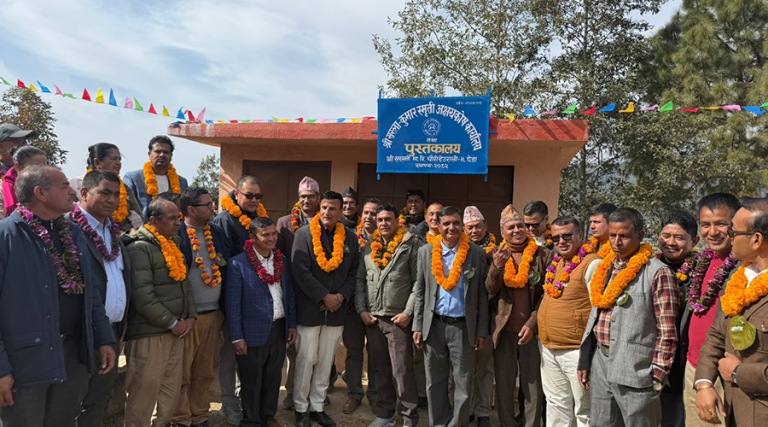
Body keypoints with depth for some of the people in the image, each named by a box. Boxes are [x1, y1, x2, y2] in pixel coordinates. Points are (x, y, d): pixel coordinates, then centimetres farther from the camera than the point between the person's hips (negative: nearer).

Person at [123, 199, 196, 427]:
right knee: (144, 391, -1)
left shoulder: (174, 246, 14)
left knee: (172, 389, 14)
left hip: (176, 331, 8)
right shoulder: (139, 249, -13)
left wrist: (191, 317, 3)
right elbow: (143, 296, -19)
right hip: (149, 334, -8)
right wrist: (172, 323, -13)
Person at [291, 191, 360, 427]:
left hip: (336, 310, 3)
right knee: (306, 360, 4)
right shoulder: (304, 234, -4)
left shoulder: (350, 238, 6)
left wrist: (341, 296, -9)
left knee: (325, 362, 12)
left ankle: (317, 407, 25)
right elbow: (300, 271, -11)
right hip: (309, 308, -3)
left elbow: (354, 273, 8)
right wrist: (324, 297, -14)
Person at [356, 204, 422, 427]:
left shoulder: (412, 245, -5)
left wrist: (408, 312, -12)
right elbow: (360, 280, 12)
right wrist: (362, 310, 3)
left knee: (402, 370, -1)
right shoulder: (369, 247, 10)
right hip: (372, 318, 5)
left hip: (399, 318, -5)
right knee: (380, 369, 13)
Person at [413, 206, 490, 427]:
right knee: (435, 381, 12)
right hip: (434, 324, 2)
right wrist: (418, 326, 3)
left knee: (463, 383, 6)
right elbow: (420, 292, 6)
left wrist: (481, 331, -2)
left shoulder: (477, 254, -2)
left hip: (463, 326, -2)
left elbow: (482, 295, 0)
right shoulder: (426, 251, 3)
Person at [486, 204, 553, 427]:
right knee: (504, 385, 12)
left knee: (533, 387, 6)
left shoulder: (543, 255, -1)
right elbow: (490, 290, -4)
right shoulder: (497, 255, 4)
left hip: (532, 331, -2)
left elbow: (547, 294, -1)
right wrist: (497, 266, -21)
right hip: (504, 330, 2)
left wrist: (532, 324, -9)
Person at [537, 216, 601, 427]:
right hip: (548, 348, 8)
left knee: (584, 410, 5)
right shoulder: (556, 263, 12)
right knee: (556, 403, 20)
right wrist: (534, 324, 17)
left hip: (576, 351, -8)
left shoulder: (592, 264, -13)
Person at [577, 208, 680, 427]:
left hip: (635, 372, -6)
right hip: (600, 366, 7)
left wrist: (657, 374, -12)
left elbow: (667, 331, -11)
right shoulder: (605, 269, 12)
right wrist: (585, 361, 14)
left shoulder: (658, 273, -9)